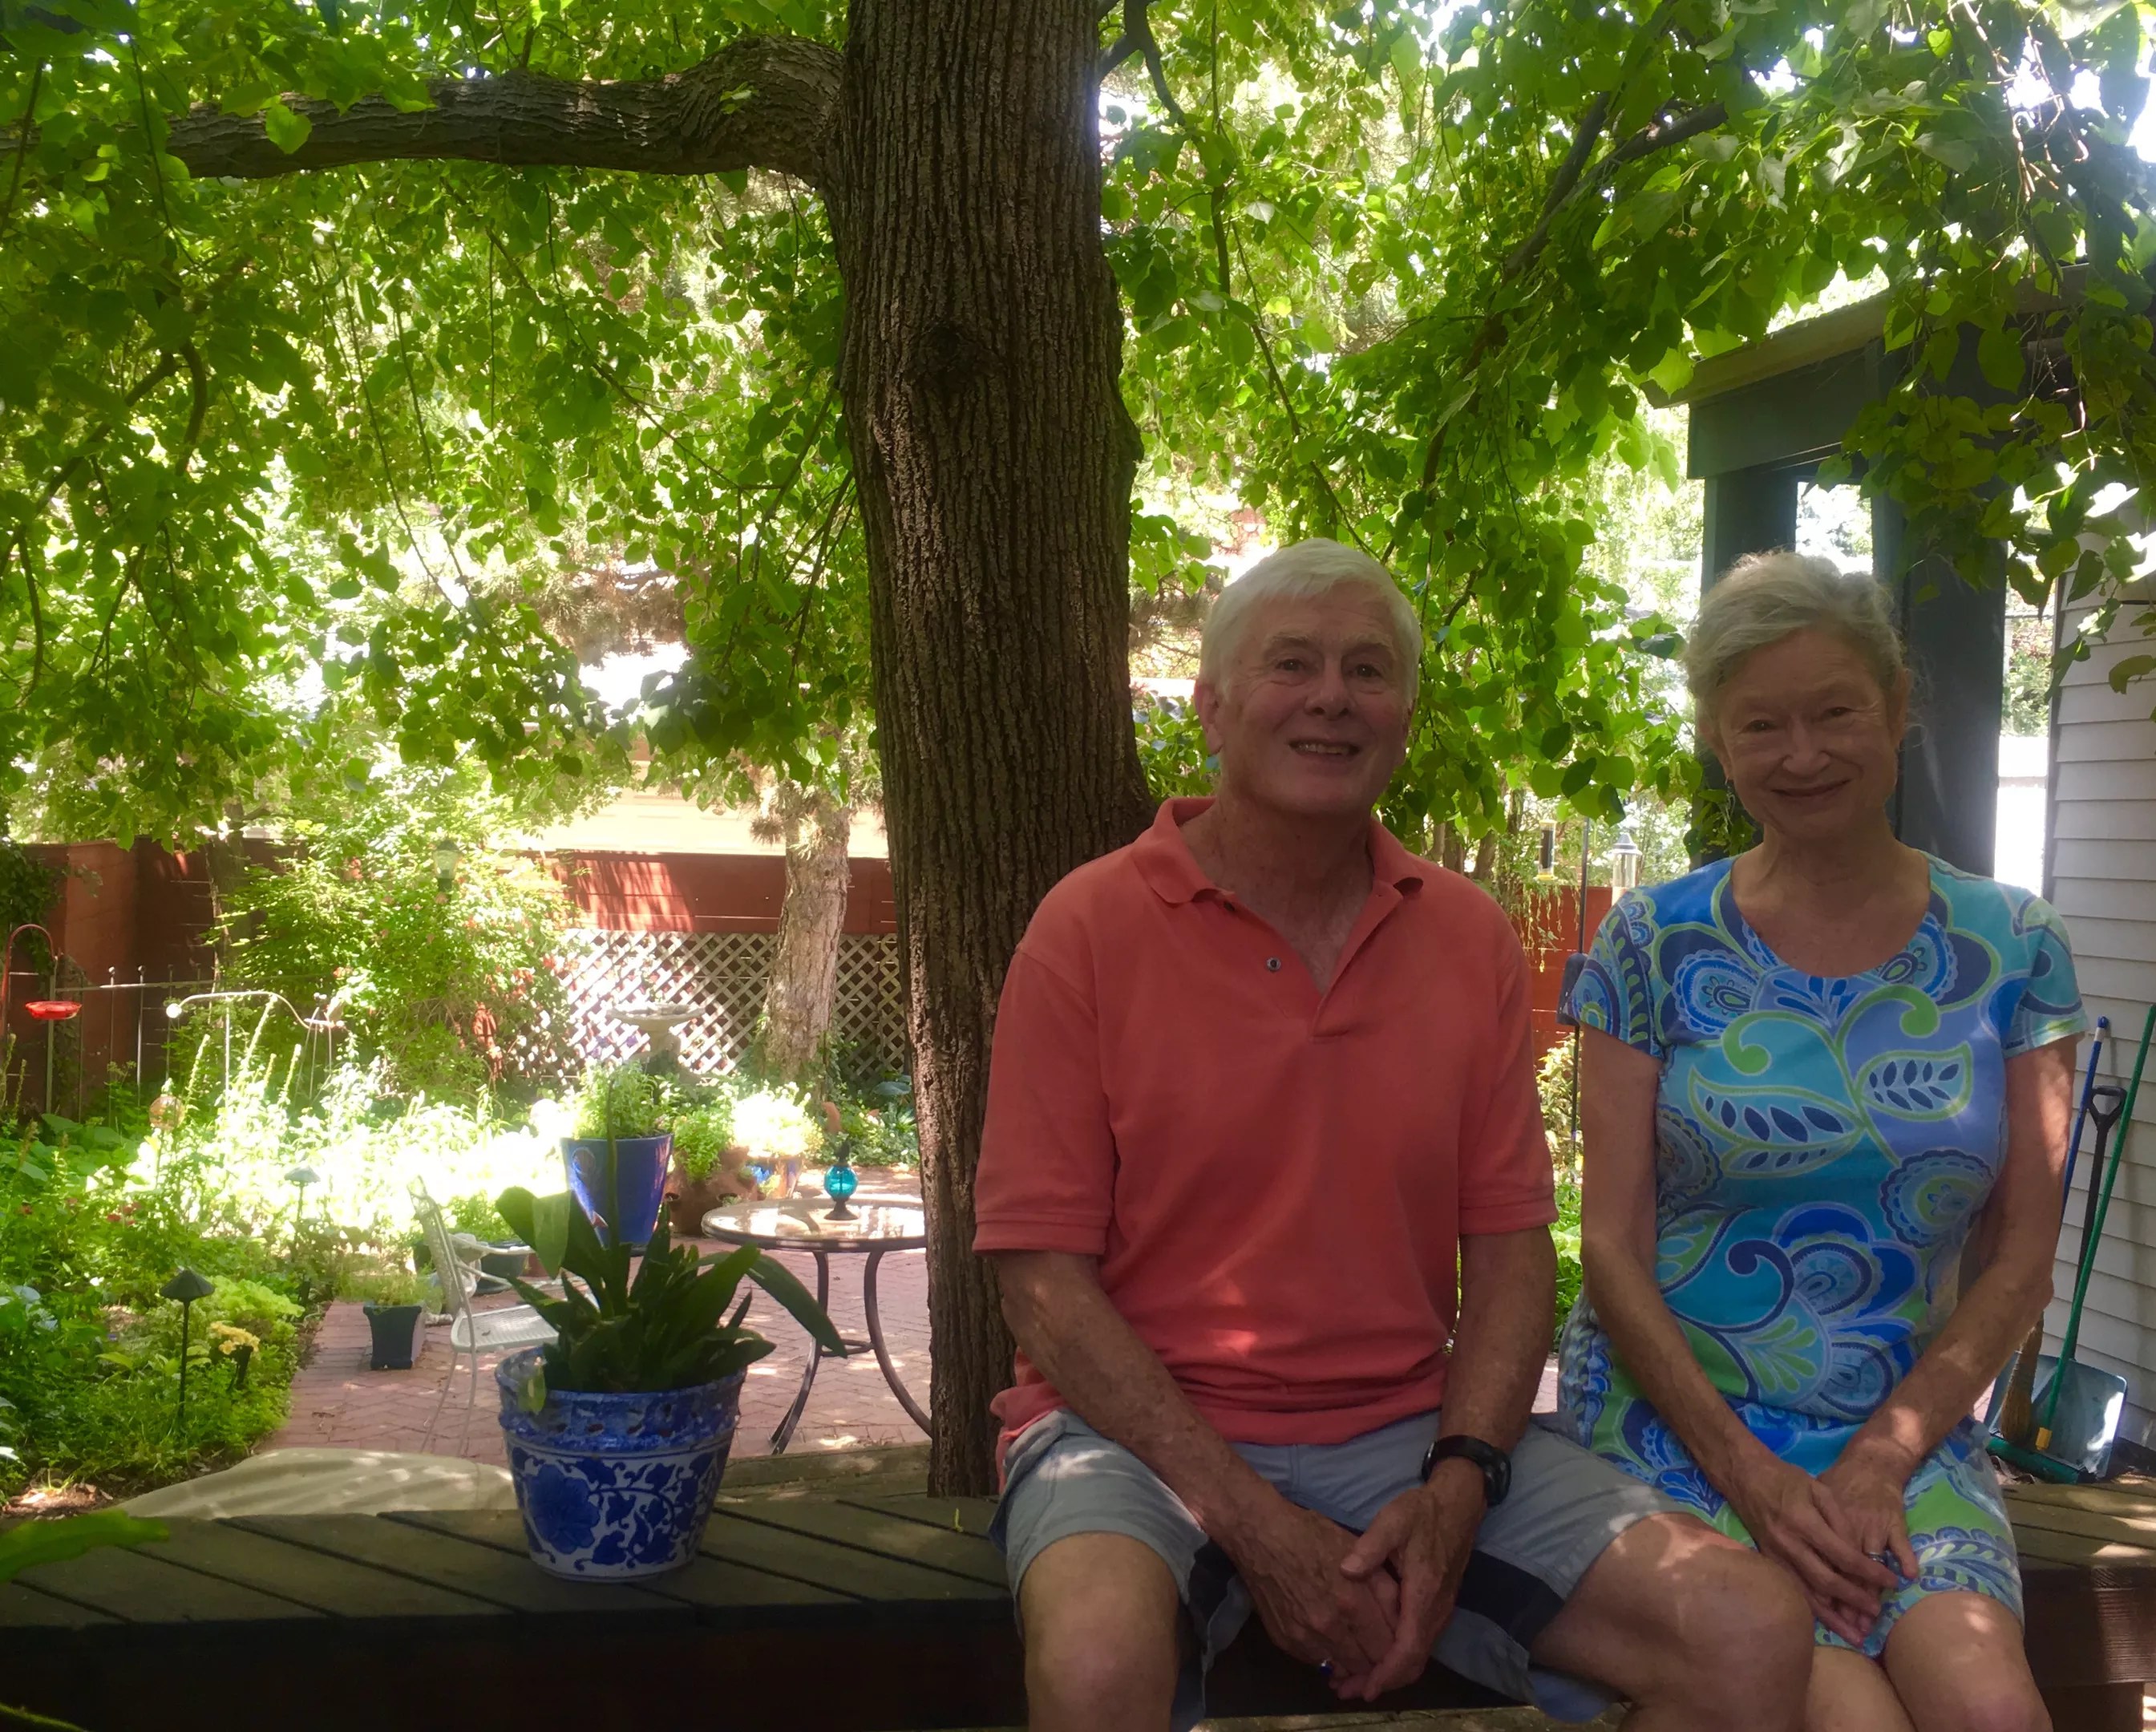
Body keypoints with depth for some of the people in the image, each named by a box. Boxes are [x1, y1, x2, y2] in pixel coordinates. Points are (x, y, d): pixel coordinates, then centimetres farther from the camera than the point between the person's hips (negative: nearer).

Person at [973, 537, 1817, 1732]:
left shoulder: (1469, 939, 9)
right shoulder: (1092, 927, -5)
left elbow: (1510, 1249, 7)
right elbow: (1045, 1284, -8)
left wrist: (1457, 1489, -11)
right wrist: (1255, 1526, -16)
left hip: (1410, 1434, 4)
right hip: (1149, 1436, -3)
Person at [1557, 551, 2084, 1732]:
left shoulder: (2010, 949, 4)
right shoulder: (1653, 945, 0)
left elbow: (2018, 1258, 3)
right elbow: (1614, 1247, -2)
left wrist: (1879, 1461, -9)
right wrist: (1750, 1475, -12)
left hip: (1904, 1426, 2)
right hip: (1675, 1415, -1)